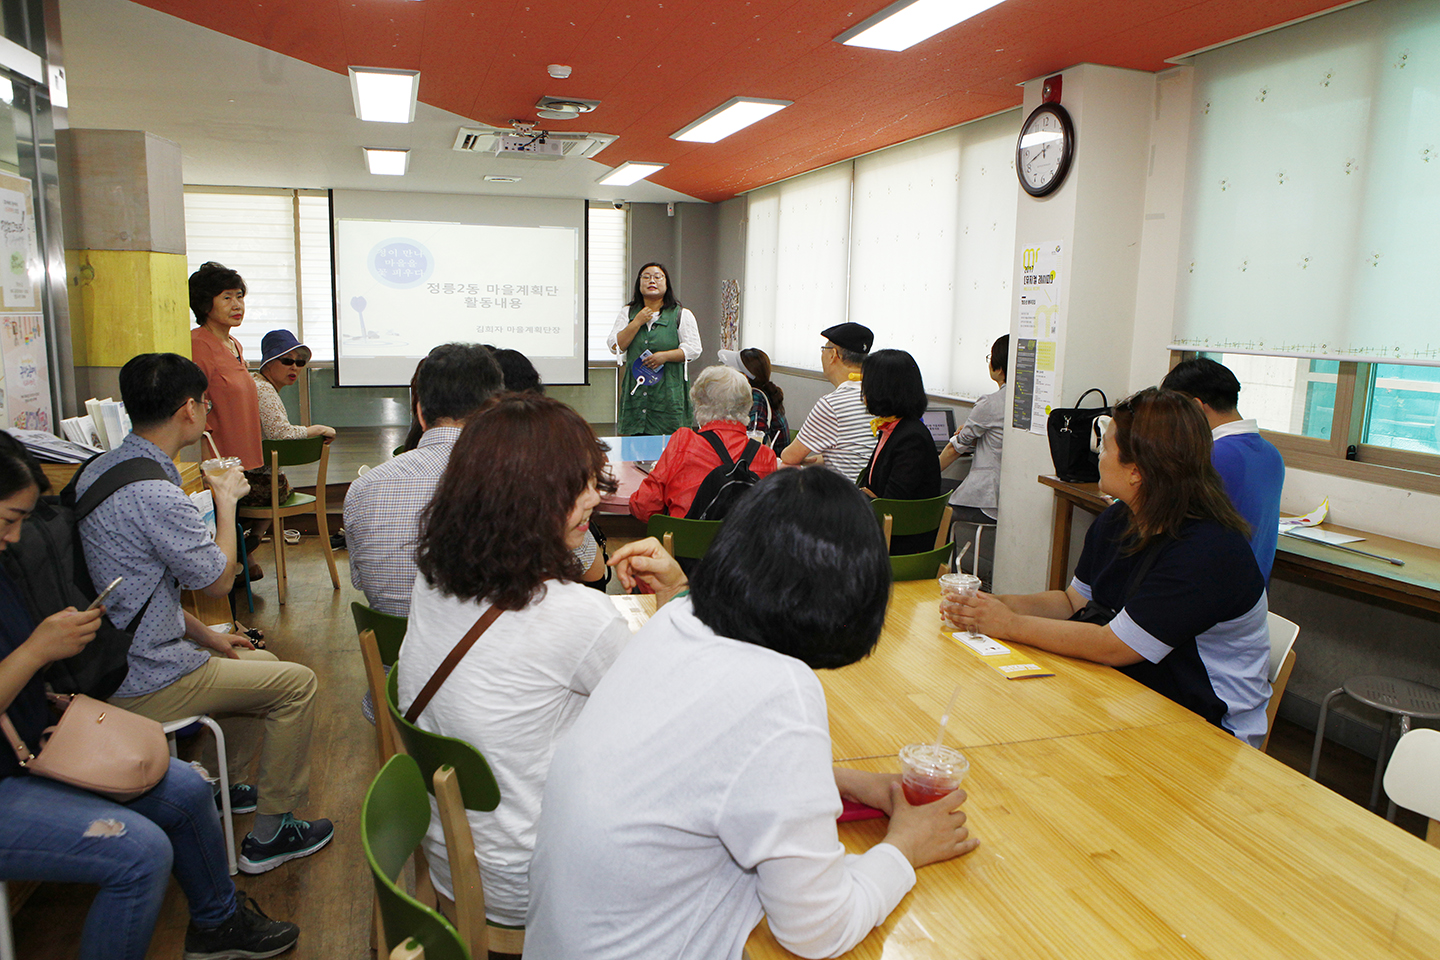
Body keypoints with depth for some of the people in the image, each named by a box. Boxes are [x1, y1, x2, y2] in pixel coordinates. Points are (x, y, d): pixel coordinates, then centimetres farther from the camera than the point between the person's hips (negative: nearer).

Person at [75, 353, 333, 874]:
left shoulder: (98, 469, 5)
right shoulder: (156, 495, -28)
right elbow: (218, 580, -14)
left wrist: (203, 635, 13)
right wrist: (227, 499, -2)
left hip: (110, 661, 10)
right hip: (145, 684, -10)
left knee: (259, 661, 24)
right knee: (297, 682, 0)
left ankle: (223, 787, 36)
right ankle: (269, 834, 9)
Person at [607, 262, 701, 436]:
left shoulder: (681, 315, 6)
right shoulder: (628, 313, 14)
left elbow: (694, 349, 1)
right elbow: (615, 346, 4)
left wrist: (665, 356, -13)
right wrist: (637, 322, -5)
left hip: (668, 391, -2)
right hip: (636, 389, 2)